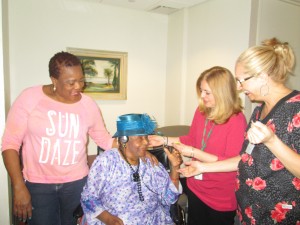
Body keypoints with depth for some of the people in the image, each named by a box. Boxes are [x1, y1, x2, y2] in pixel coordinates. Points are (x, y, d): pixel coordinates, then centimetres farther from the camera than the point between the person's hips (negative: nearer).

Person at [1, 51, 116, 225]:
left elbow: (104, 139, 2)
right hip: (38, 184, -2)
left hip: (77, 182, 2)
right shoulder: (30, 98, -11)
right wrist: (19, 187, -13)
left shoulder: (89, 104, -5)